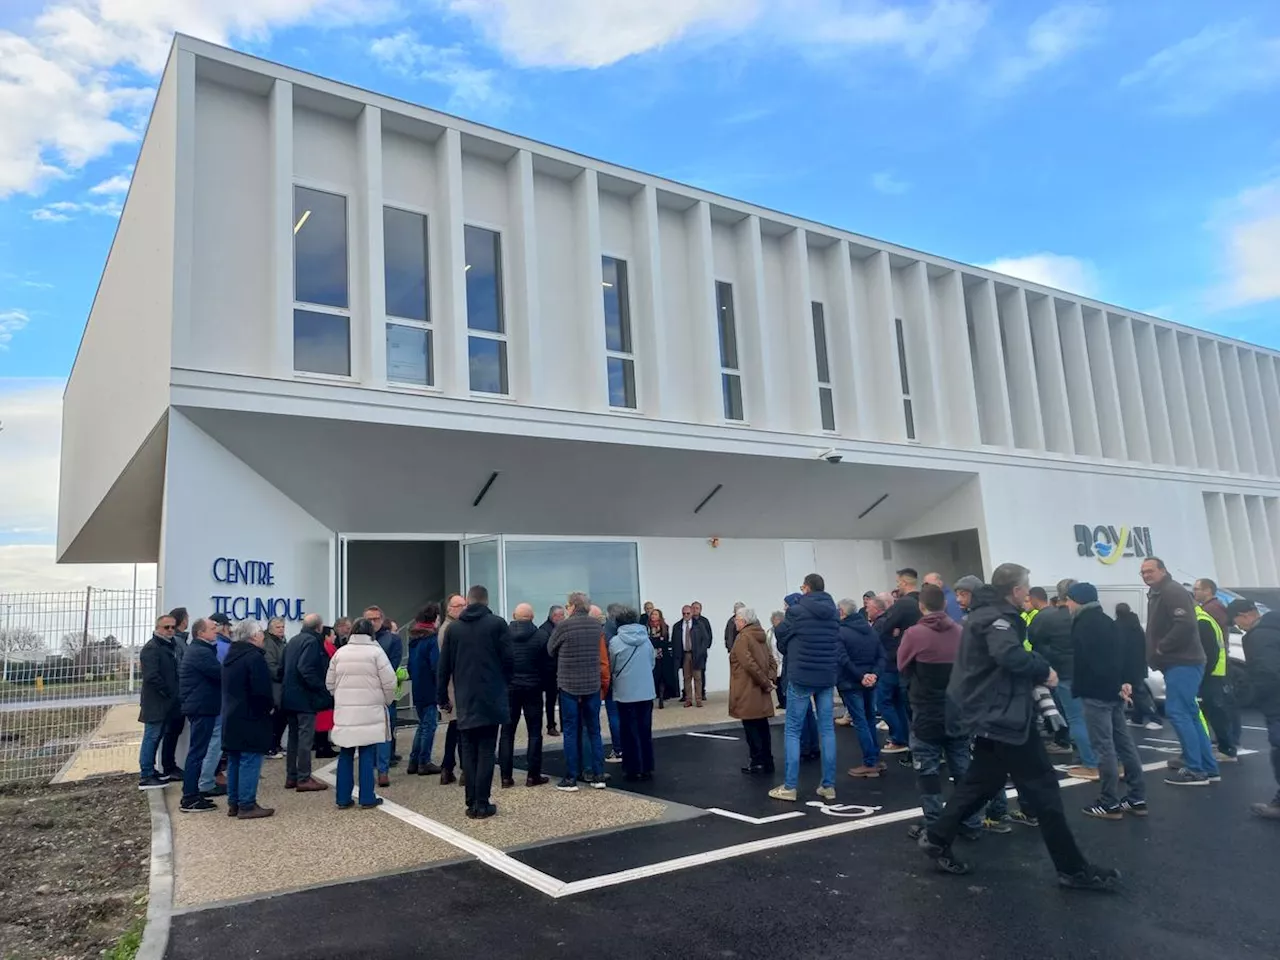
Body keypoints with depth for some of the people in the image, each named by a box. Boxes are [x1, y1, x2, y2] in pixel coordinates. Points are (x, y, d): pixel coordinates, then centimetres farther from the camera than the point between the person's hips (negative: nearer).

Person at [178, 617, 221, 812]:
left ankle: (191, 794, 23)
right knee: (197, 752, -6)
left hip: (197, 706, 11)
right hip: (203, 707, -11)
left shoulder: (195, 650, 17)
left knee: (196, 751, 16)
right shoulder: (202, 652, -17)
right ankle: (189, 799, -1)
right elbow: (221, 674, -21)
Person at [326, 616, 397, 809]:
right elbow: (389, 682, -8)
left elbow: (330, 683, 11)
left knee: (345, 754, 10)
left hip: (344, 711, 4)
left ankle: (343, 798, 14)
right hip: (370, 712, -4)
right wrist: (387, 701, 9)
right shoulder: (375, 651, -6)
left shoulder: (340, 652, 6)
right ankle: (367, 798, 5)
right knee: (367, 754, 2)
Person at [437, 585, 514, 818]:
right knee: (486, 752, 2)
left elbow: (444, 666, 7)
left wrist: (442, 696, 17)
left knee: (468, 753, 10)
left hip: (465, 701, 2)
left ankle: (471, 804, 10)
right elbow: (508, 660, -6)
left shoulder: (454, 628, 5)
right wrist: (504, 684, 12)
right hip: (490, 699, -2)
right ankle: (482, 804, 2)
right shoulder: (497, 624, -4)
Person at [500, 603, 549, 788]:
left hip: (509, 688, 2)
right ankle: (533, 775, 5)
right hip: (532, 688, -2)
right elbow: (546, 664, -6)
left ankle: (506, 776, 8)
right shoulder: (539, 636, -8)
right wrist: (543, 684, 6)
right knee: (534, 732, 6)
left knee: (507, 732, 9)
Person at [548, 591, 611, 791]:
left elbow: (550, 650, 4)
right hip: (593, 684, 3)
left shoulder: (563, 626, -10)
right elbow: (603, 658, 9)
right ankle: (598, 775, 12)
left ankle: (571, 778, 6)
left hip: (568, 685, -3)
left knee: (571, 732, 3)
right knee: (594, 730, 10)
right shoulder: (597, 625, 3)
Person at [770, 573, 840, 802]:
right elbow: (837, 643, 11)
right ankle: (829, 786, 12)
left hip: (801, 676, -5)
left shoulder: (796, 610, -10)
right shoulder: (834, 612, 7)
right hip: (827, 676, 5)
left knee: (793, 731, 2)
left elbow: (781, 637, 3)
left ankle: (789, 787, 3)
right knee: (827, 729, 9)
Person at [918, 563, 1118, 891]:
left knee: (981, 781, 17)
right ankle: (1073, 868, 6)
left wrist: (1033, 674, 6)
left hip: (992, 713, 10)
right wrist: (1044, 670, -20)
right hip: (1003, 715, -10)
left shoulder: (984, 614, 16)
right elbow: (1010, 654, -36)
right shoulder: (998, 618, -18)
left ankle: (937, 837, 21)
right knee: (1043, 787, -2)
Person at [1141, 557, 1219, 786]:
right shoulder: (1156, 594, 20)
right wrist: (1157, 651, 8)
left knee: (1177, 712, -11)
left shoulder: (1173, 591, -13)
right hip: (1177, 663, 11)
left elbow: (1186, 625, -25)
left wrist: (1162, 648, -17)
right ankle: (1208, 768, 17)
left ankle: (1195, 770, -7)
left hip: (1183, 663, -11)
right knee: (1189, 715, 12)